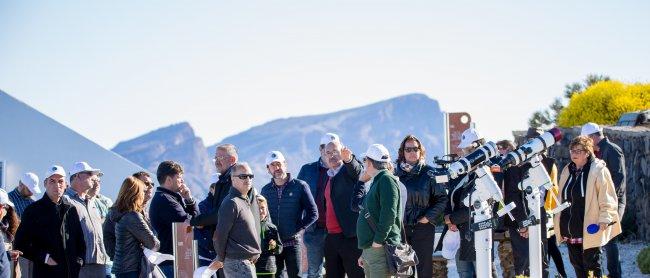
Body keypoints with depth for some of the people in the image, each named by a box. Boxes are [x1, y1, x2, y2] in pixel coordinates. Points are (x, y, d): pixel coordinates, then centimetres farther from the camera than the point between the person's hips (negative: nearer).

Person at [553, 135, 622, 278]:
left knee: (591, 263, -2)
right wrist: (558, 220, 19)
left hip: (589, 227, -7)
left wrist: (605, 218, -16)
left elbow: (607, 198, -9)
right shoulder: (567, 171, 13)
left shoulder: (599, 170, -8)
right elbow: (561, 198, 21)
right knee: (576, 262, 12)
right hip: (569, 228, 7)